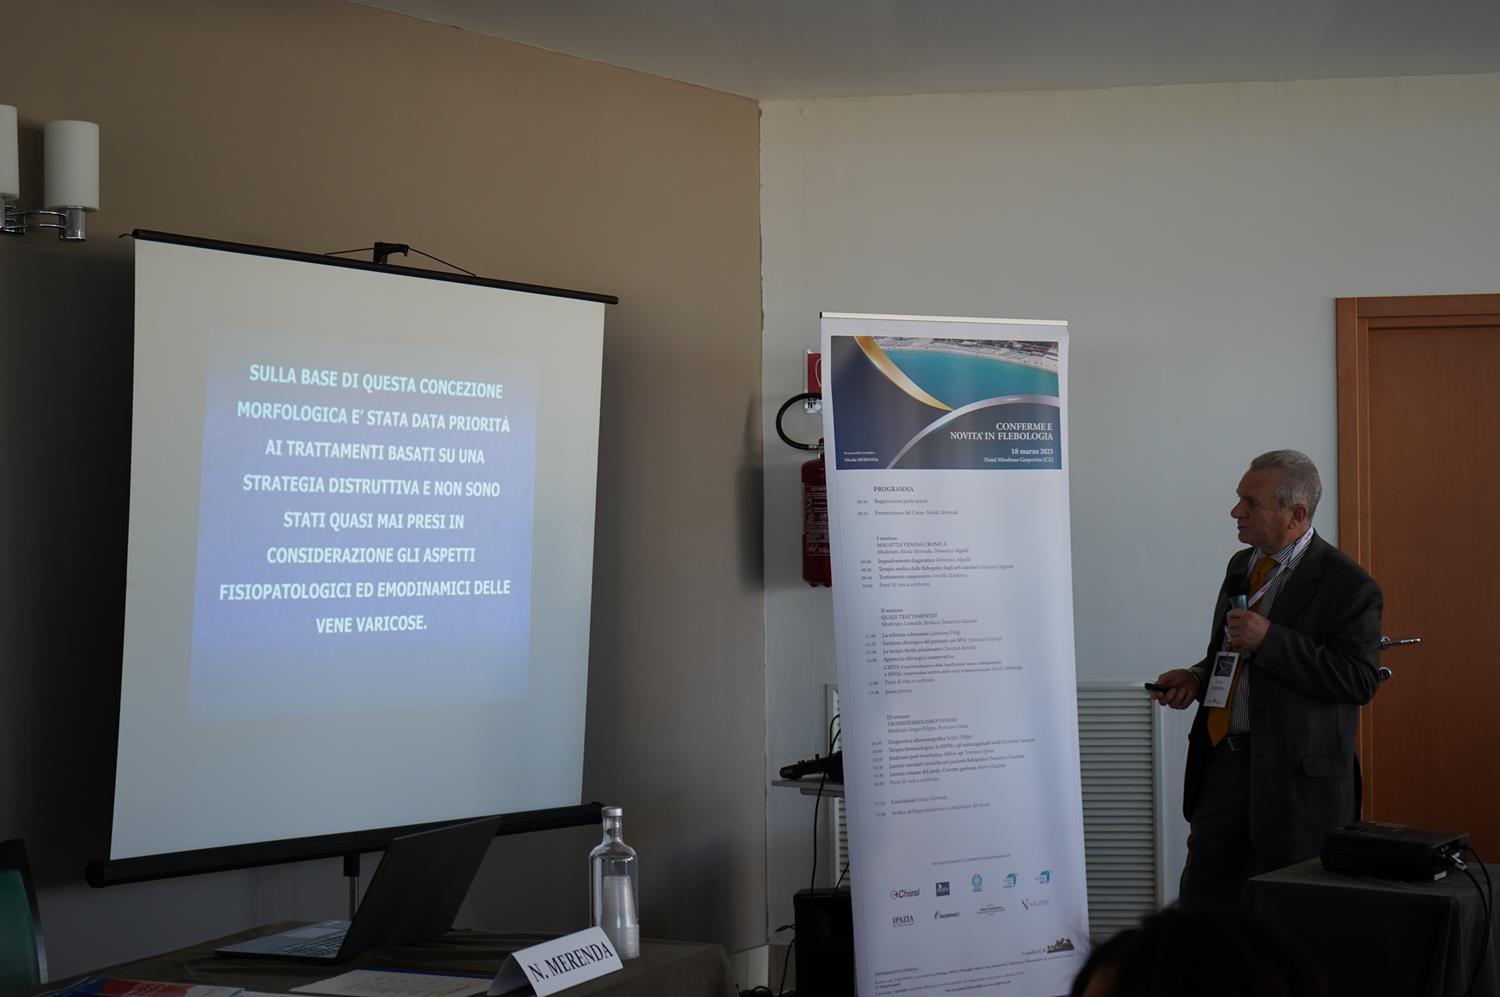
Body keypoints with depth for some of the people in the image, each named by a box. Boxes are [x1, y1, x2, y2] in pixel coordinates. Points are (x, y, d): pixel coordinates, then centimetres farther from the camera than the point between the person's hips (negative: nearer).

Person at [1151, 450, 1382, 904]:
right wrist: (1197, 678, 6)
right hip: (1222, 761, 7)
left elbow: (1359, 680, -19)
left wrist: (1270, 639, -22)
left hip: (1294, 776, -7)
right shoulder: (1242, 565, 13)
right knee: (1201, 903, 7)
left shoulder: (1348, 585, -11)